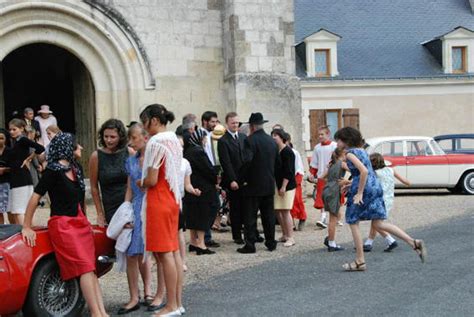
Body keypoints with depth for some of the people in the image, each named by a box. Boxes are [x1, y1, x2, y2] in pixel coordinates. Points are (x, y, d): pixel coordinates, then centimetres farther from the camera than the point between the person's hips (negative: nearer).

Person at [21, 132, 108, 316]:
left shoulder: (75, 169, 13)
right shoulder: (53, 171, -10)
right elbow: (35, 197, -11)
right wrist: (26, 227, -11)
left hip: (81, 224, 7)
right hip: (62, 225, -7)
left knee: (91, 269, 0)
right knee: (85, 267, -14)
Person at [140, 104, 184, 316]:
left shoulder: (156, 142, -15)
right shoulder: (174, 140, 13)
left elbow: (151, 180, -17)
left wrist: (138, 183, 2)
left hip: (158, 202, -9)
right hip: (172, 199, 9)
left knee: (164, 253, -5)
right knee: (173, 251, 10)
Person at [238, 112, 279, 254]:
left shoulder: (250, 140, -13)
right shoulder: (272, 141, 8)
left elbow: (247, 161, -23)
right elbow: (277, 161, 13)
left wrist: (244, 178, -11)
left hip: (253, 184, -6)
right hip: (269, 185, 6)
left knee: (250, 216, 0)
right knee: (268, 214, 12)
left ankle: (250, 244, 1)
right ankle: (271, 242, 17)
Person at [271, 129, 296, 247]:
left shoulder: (287, 152, -11)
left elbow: (288, 171, -16)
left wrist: (283, 186, -19)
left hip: (287, 185, -8)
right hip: (277, 185, 8)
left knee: (285, 211, -8)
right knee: (277, 211, 9)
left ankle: (290, 237, -1)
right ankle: (285, 235, 20)